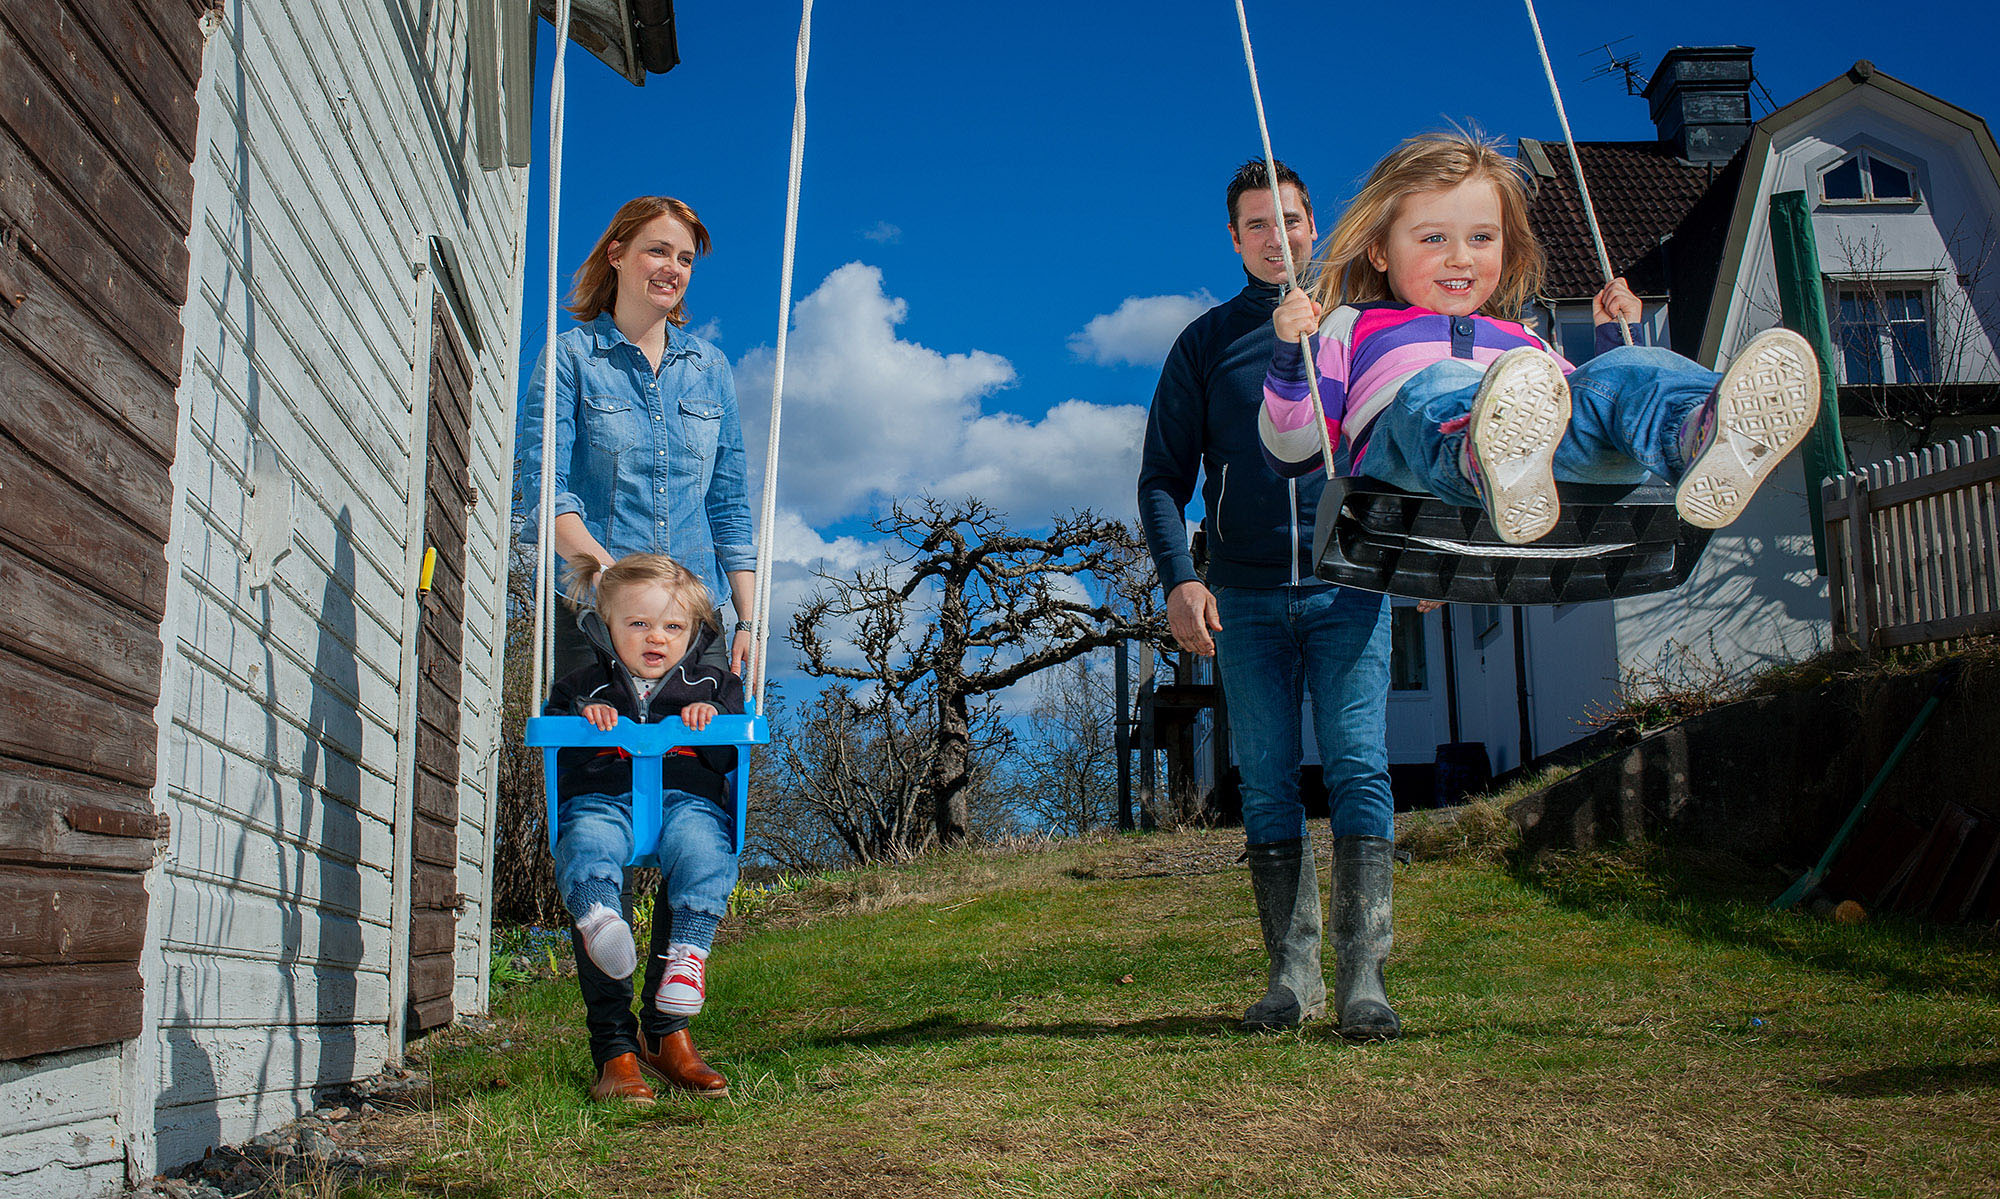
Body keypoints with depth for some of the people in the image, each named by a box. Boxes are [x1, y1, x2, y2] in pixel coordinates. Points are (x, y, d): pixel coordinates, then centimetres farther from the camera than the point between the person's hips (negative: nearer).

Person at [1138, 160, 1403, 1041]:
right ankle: (1293, 974, 8)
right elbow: (1162, 478, 8)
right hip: (1246, 601, 1)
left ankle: (1364, 977, -7)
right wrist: (1177, 579, -7)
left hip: (1348, 588, -1)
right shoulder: (1206, 343, 10)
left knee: (1358, 769, -9)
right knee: (1266, 785, 1)